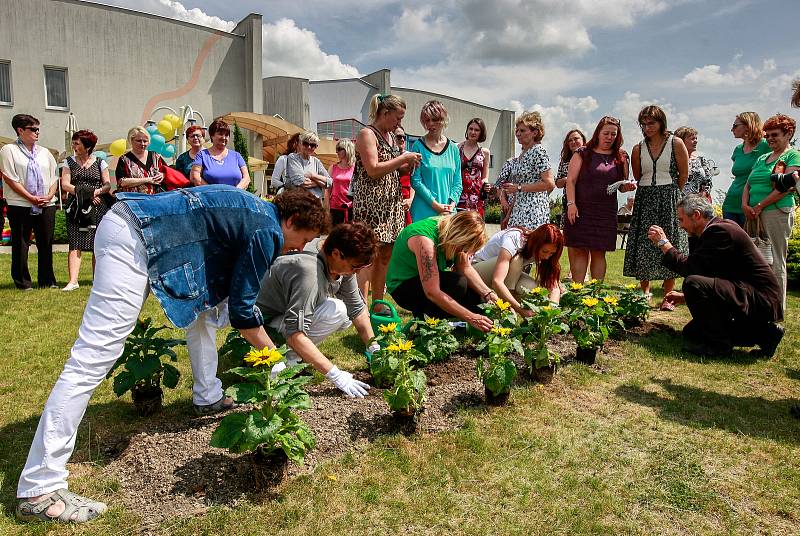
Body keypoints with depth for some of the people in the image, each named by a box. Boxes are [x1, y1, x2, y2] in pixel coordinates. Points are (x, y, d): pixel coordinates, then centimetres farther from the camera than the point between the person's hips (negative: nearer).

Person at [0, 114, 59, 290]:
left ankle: (48, 282, 14)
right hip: (20, 206, -4)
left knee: (46, 245, 6)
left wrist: (49, 196, -3)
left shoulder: (44, 152, 17)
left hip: (47, 205, 4)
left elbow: (54, 177, 15)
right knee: (20, 245, 1)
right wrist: (31, 198, -12)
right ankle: (22, 283, 8)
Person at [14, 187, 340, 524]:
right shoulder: (268, 231, -7)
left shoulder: (253, 214, 20)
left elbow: (234, 293, 30)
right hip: (133, 239, -11)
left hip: (128, 227, 11)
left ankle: (208, 397, 33)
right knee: (93, 357, -11)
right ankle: (38, 488, -5)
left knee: (204, 302, 23)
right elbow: (242, 310, -4)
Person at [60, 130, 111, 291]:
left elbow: (108, 184, 4)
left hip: (98, 209, 0)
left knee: (98, 246, 0)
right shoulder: (69, 162, 11)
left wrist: (97, 191, -15)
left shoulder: (99, 163, 9)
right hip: (77, 208, 1)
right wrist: (84, 194, -10)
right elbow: (65, 184, 2)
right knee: (75, 245, -8)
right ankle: (73, 281, -13)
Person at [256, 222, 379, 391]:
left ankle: (296, 354, 6)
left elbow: (358, 308, 3)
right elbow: (295, 334, -39)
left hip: (291, 314, 9)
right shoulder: (310, 272, -35)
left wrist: (375, 350, -6)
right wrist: (337, 376, -40)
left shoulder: (344, 267, -10)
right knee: (336, 310, -26)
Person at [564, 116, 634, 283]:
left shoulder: (620, 158, 13)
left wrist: (628, 186, -7)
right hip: (580, 210, -2)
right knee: (579, 251, -3)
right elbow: (571, 180, -2)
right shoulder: (583, 154, 4)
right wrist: (571, 203, -14)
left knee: (599, 253, 4)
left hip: (606, 212, 2)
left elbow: (622, 186, 17)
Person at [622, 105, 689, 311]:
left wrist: (670, 193, 9)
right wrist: (650, 192, 10)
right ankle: (644, 292, 11)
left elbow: (683, 174, 4)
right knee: (643, 245, 0)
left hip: (669, 199, -2)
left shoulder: (676, 143, -1)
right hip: (645, 200, 3)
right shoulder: (638, 149, 6)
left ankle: (667, 296, 5)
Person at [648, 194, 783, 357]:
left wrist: (664, 243, -15)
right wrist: (685, 297, 19)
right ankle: (761, 334, 12)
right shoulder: (712, 230, 12)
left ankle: (718, 344, -12)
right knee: (691, 333, 13)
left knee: (693, 283, -28)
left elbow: (690, 268, -24)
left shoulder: (720, 230, -19)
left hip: (760, 301, -10)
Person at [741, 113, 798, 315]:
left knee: (775, 262, -5)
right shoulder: (762, 158, 22)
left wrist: (759, 207, -12)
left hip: (777, 211, -7)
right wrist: (745, 205, -2)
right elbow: (748, 185, 17)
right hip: (754, 215, 7)